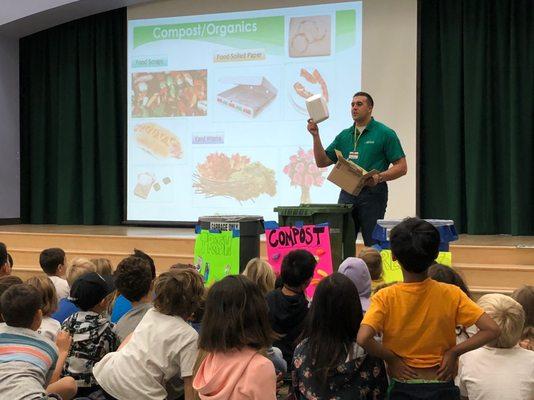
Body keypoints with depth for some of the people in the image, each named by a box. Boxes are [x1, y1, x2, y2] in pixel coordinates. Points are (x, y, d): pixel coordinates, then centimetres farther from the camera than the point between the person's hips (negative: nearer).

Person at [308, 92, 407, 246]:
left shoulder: (385, 134, -2)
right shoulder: (344, 135, 14)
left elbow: (402, 167, -6)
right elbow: (322, 162, 14)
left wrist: (379, 177, -21)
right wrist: (316, 136, 2)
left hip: (372, 194, -5)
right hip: (347, 193, 5)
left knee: (373, 245, -2)